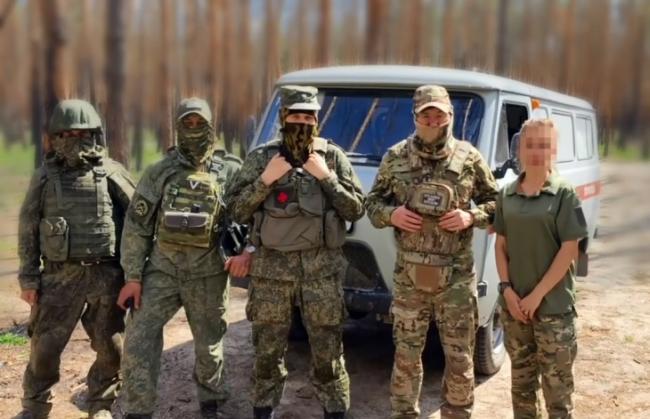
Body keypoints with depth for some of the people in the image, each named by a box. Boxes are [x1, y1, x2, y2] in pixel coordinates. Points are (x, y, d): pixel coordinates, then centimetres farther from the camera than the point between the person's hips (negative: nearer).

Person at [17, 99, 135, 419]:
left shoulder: (113, 173, 2)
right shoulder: (45, 176, 3)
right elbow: (27, 229, 6)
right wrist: (28, 277, 0)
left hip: (106, 275, 0)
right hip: (60, 275, 0)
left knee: (110, 347, 7)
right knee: (45, 347, 2)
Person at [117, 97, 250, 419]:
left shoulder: (231, 171, 0)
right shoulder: (159, 172, 2)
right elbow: (136, 225, 1)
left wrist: (247, 251, -17)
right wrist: (133, 275, -4)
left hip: (208, 273, 0)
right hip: (161, 269, 1)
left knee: (209, 344, 12)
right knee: (139, 339, -7)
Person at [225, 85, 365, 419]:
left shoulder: (333, 156, 2)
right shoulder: (261, 157, 1)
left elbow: (356, 210, 0)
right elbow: (236, 211, -1)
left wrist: (326, 177, -11)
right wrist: (265, 180, -13)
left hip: (322, 268, 0)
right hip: (271, 268, 0)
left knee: (328, 350, 7)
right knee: (268, 349, 9)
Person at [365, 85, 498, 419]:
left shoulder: (469, 158, 0)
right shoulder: (395, 157, 2)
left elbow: (495, 203, 8)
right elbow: (372, 202, 10)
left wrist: (471, 216, -11)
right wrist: (391, 214, -11)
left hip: (456, 277, 0)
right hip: (409, 275, 1)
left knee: (460, 356, 8)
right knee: (406, 354, 11)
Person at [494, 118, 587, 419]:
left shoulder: (564, 194, -6)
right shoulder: (507, 194, 5)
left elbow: (569, 250, -10)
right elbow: (501, 245, 8)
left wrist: (537, 295, -13)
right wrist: (507, 290, -4)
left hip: (553, 306, -4)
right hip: (514, 304, 4)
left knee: (557, 386, 3)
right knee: (521, 380, 16)